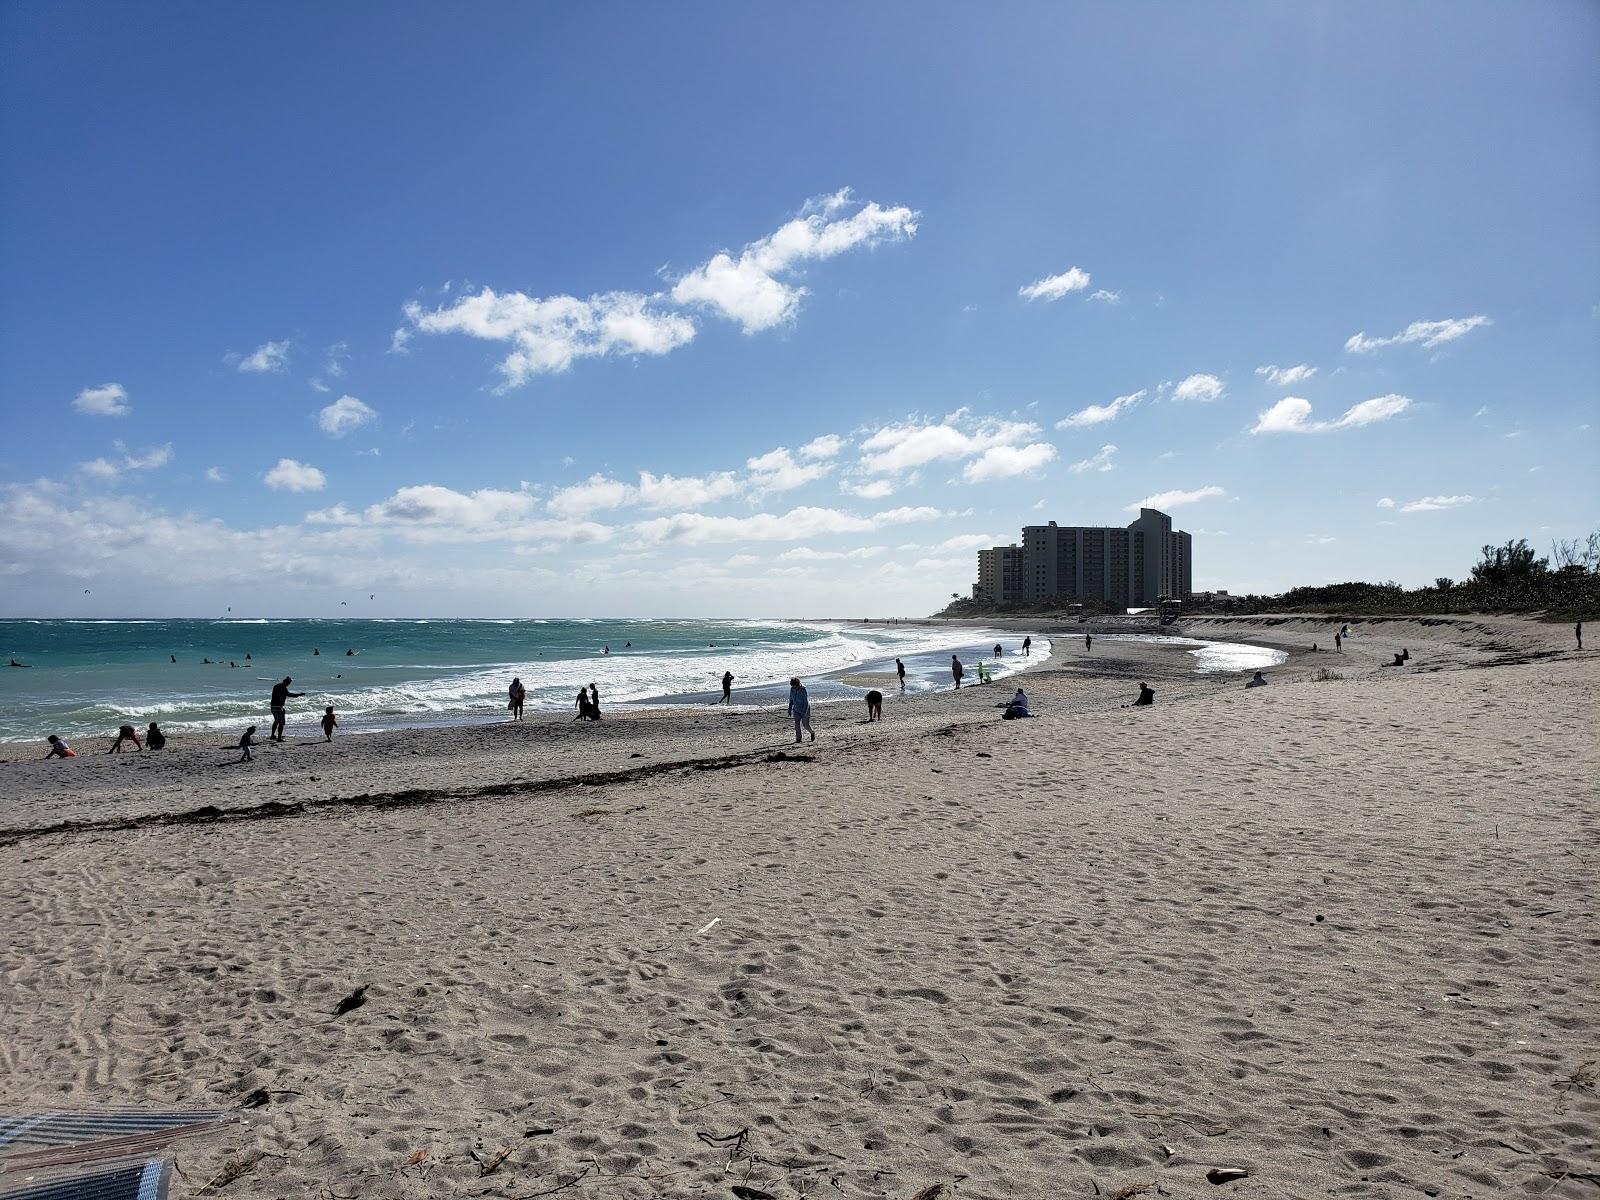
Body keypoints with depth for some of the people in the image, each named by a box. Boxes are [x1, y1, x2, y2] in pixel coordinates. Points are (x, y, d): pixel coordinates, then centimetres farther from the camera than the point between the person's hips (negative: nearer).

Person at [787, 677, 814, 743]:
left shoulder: (803, 690, -23)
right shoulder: (792, 689, -6)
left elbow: (806, 702, -22)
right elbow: (791, 700, 8)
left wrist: (804, 712, -26)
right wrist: (790, 709, 6)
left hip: (805, 709, -5)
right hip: (796, 710, 5)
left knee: (805, 724, 0)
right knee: (797, 724, -4)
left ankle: (812, 733, 28)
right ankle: (798, 739, 2)